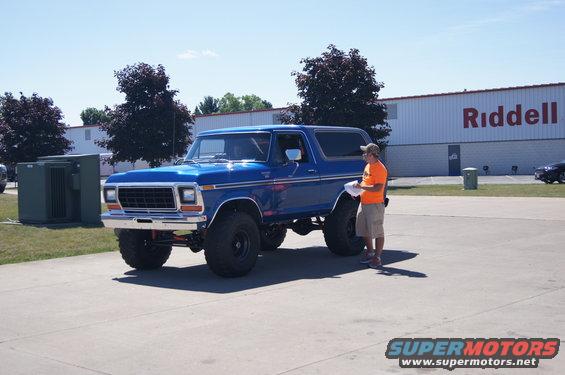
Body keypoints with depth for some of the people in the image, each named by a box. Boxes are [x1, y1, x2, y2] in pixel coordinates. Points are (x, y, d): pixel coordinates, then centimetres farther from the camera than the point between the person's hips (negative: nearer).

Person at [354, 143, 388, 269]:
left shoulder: (380, 169, -17)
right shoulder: (368, 166, 14)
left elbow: (378, 188, -24)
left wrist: (361, 186, -24)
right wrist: (358, 189, 10)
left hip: (375, 205, -10)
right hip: (364, 203, 10)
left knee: (377, 232, -2)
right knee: (364, 230, 16)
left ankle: (377, 258, 3)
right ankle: (370, 251, 31)